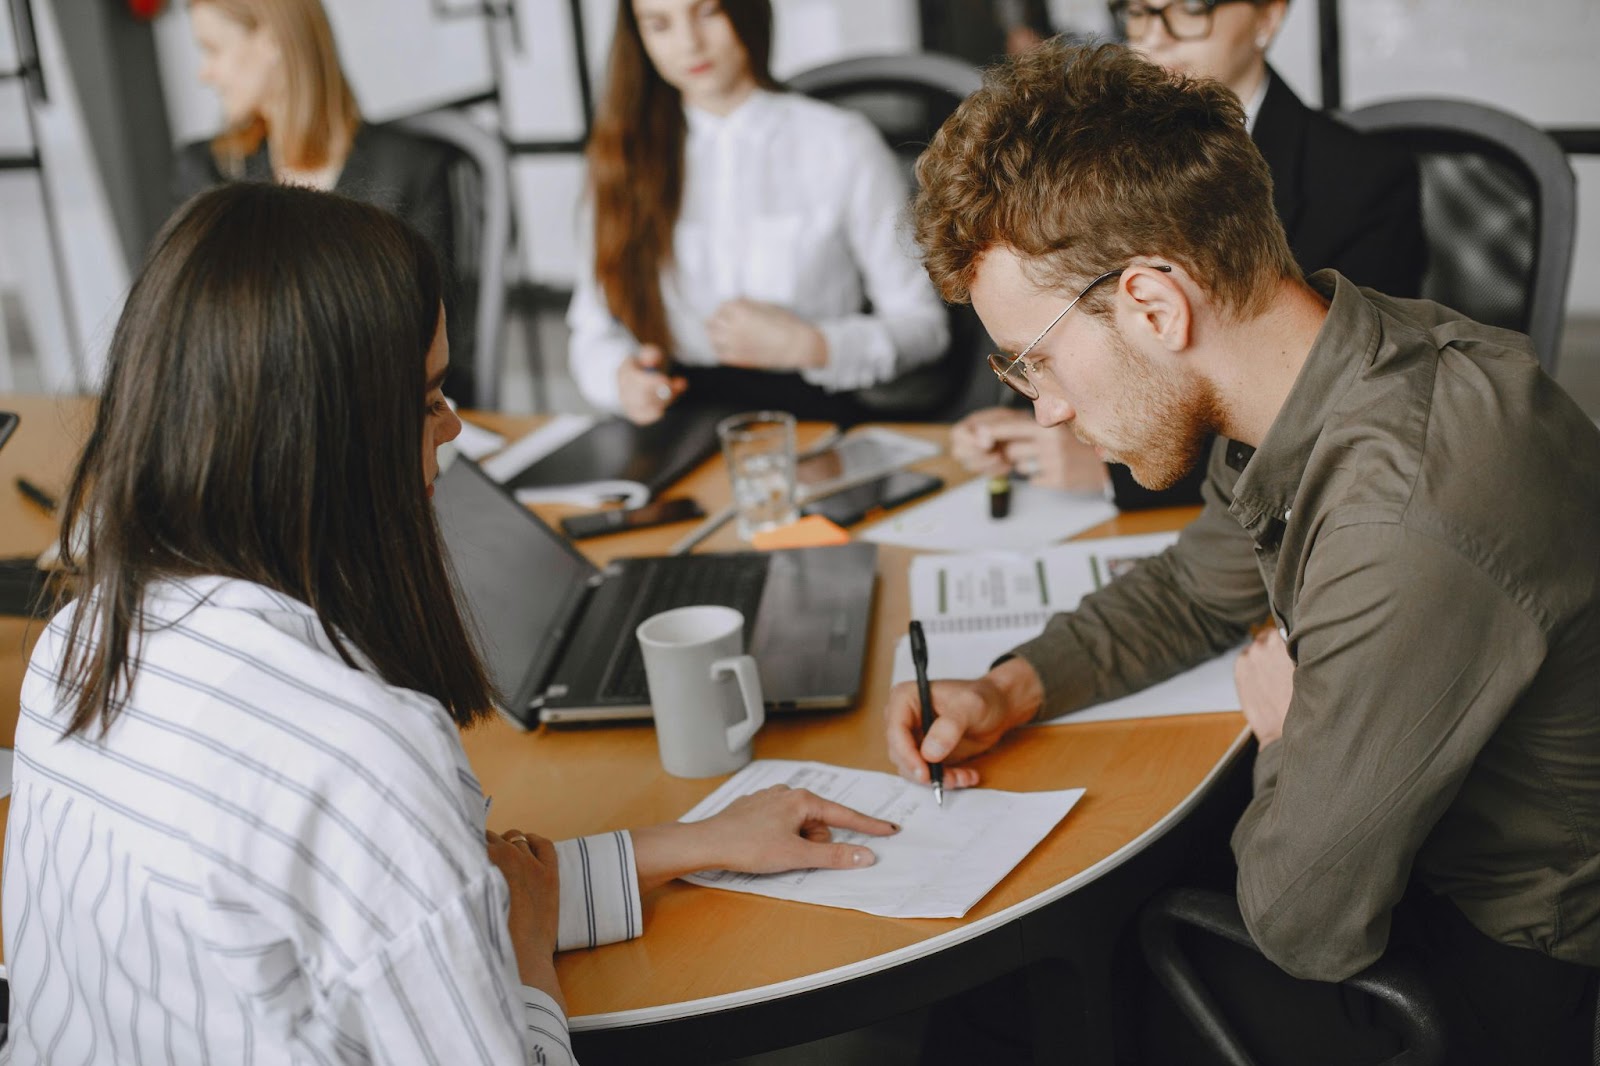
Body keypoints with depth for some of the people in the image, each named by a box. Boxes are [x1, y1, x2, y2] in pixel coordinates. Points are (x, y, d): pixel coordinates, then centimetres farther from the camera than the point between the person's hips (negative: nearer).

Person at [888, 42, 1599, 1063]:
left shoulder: (1400, 527, -37)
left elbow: (1307, 925, -26)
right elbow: (1196, 589, 14)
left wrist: (1287, 732, -7)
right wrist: (1010, 690, 1)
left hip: (1509, 978, -7)